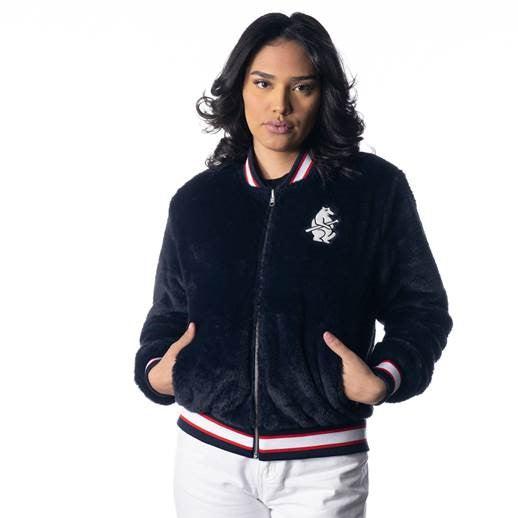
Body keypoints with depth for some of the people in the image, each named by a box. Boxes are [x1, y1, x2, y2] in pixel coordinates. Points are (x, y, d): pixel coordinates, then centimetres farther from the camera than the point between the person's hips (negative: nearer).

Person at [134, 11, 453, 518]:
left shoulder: (376, 187, -4)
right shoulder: (195, 200, 4)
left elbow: (420, 306, 0)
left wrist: (383, 379, -15)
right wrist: (154, 371, -4)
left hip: (323, 463, -2)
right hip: (210, 455, 3)